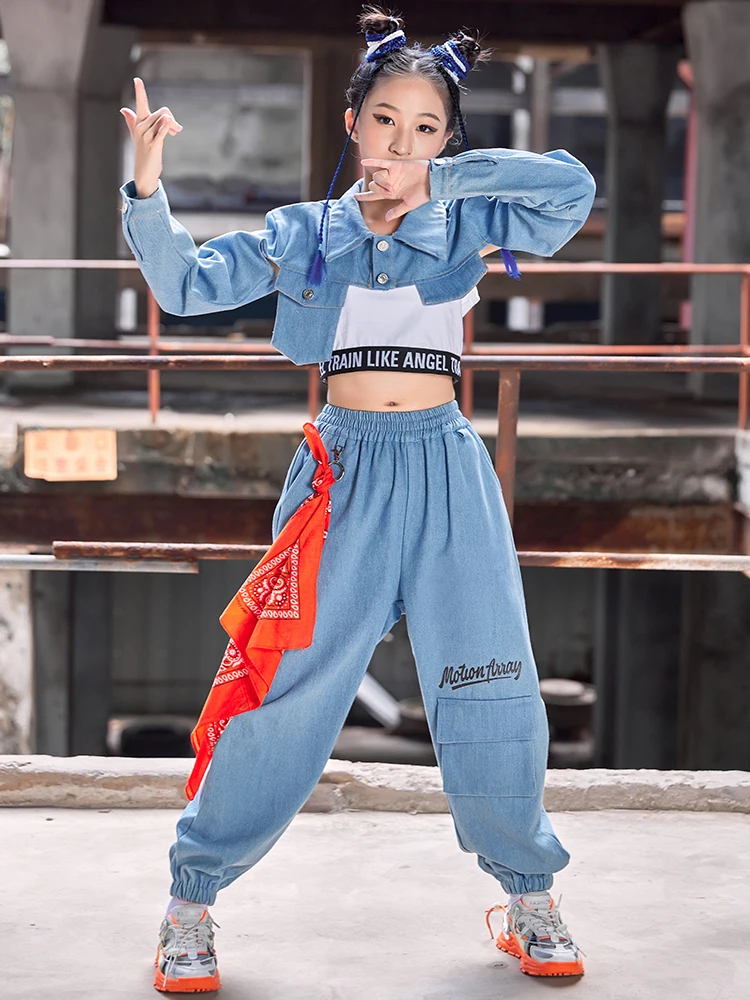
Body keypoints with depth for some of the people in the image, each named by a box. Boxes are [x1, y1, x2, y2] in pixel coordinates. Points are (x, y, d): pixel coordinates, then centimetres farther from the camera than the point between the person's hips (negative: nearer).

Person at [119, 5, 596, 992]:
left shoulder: (466, 224, 5)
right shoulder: (304, 233, 7)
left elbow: (572, 187, -12)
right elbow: (189, 284, -2)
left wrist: (434, 180, -12)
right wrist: (148, 189, -17)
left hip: (446, 469, 1)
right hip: (342, 468, 0)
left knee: (491, 699, 3)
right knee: (280, 695, -2)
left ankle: (529, 895, 24)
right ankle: (193, 897, 13)